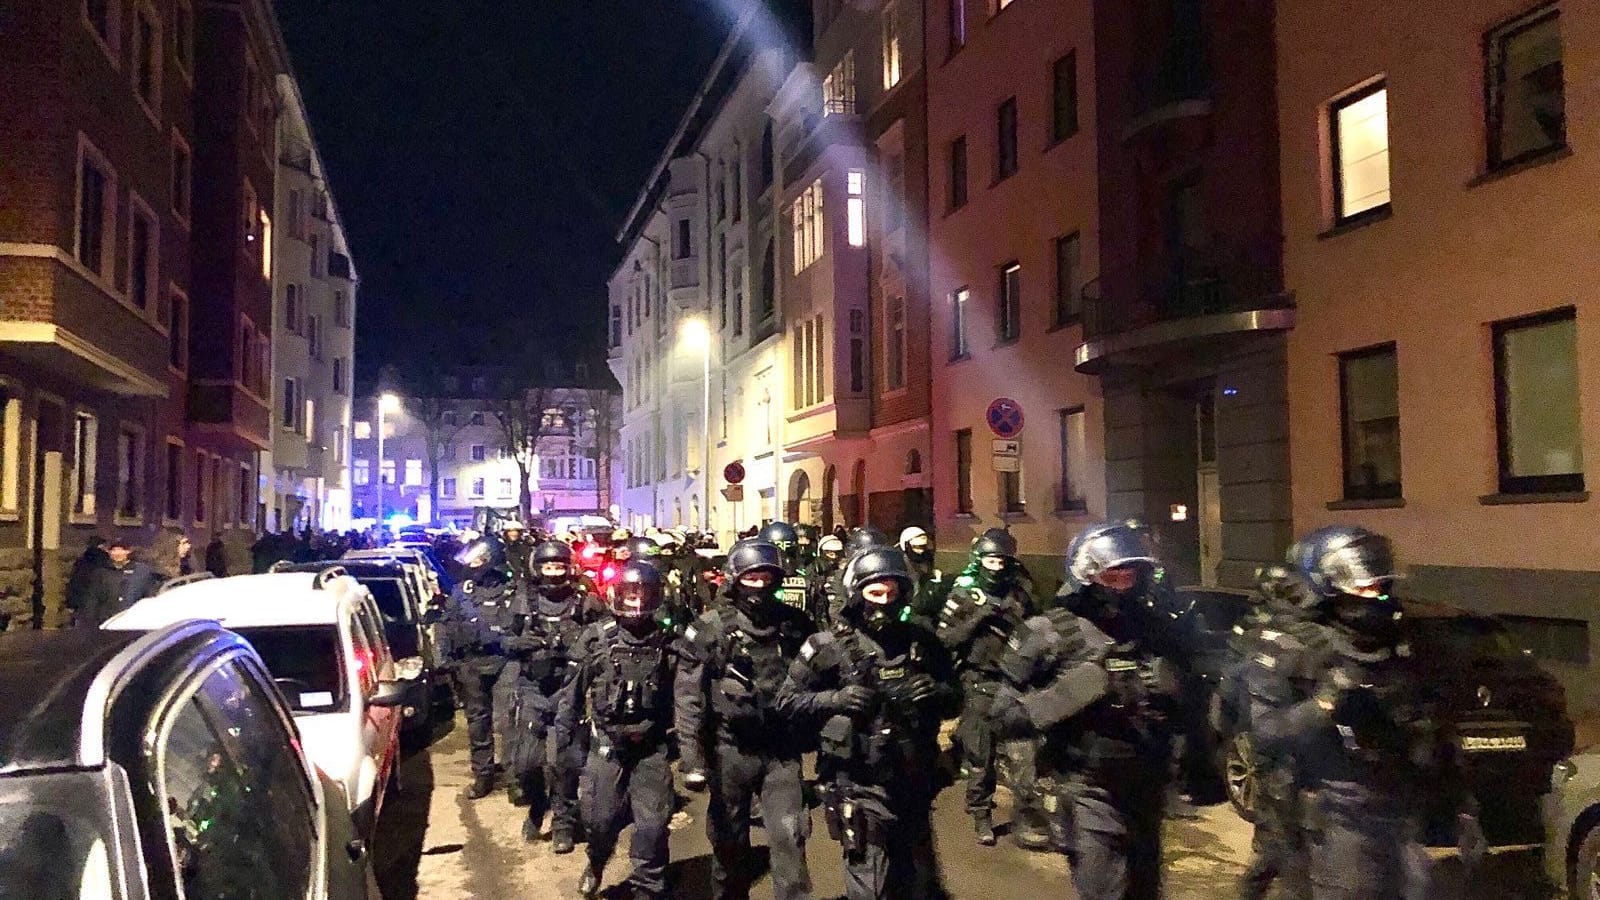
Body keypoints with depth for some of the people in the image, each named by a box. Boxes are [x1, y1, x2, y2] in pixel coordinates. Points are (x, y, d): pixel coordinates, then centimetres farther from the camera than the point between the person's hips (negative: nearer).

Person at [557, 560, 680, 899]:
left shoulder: (667, 642, -2)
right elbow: (574, 691, 2)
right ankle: (596, 864, 42)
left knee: (652, 825, -2)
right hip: (606, 745, 0)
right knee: (599, 818, 9)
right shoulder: (596, 638, -5)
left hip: (651, 747, 0)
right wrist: (561, 738, 4)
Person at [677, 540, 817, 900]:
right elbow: (690, 699, -8)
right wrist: (692, 758, -11)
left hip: (782, 751, 1)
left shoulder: (796, 625, 0)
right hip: (731, 750, -1)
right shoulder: (710, 630, -8)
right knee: (729, 841, 13)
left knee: (789, 837, -7)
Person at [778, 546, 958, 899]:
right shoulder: (831, 646, -8)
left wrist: (936, 692, -11)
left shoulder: (922, 641, 3)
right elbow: (787, 700, -3)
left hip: (914, 780, 4)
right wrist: (835, 699, -19)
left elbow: (953, 698, 12)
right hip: (860, 785, -4)